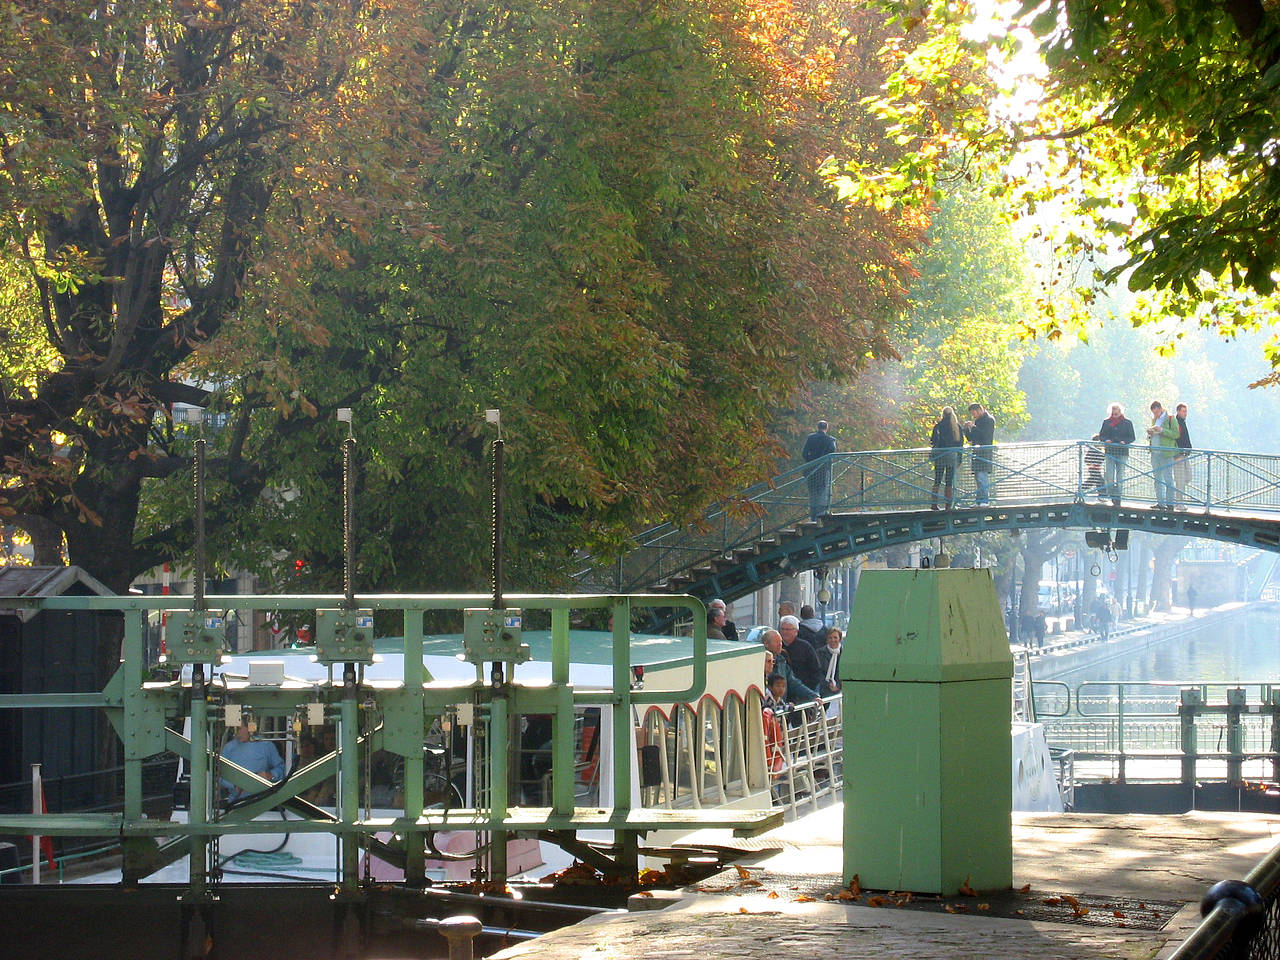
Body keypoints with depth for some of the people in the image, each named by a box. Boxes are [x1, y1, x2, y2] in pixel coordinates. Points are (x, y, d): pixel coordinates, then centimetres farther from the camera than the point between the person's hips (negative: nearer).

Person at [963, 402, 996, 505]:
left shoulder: (989, 420, -2)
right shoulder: (977, 421, 21)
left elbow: (985, 435, -14)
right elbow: (970, 438, 21)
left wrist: (973, 427, -11)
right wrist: (967, 428, 5)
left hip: (985, 451, -8)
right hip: (976, 452, 8)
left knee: (982, 475, -15)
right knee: (977, 477, 6)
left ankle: (985, 500, -17)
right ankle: (978, 501, 6)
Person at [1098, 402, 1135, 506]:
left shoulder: (1127, 422, 5)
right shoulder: (1106, 422, 10)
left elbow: (1132, 437, 5)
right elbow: (1101, 435, 13)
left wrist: (1124, 441, -15)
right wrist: (1106, 440, -9)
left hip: (1122, 452, -1)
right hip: (1110, 452, 1)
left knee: (1120, 477, -1)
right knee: (1110, 476, -6)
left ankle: (1118, 499, 4)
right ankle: (1112, 497, 1)